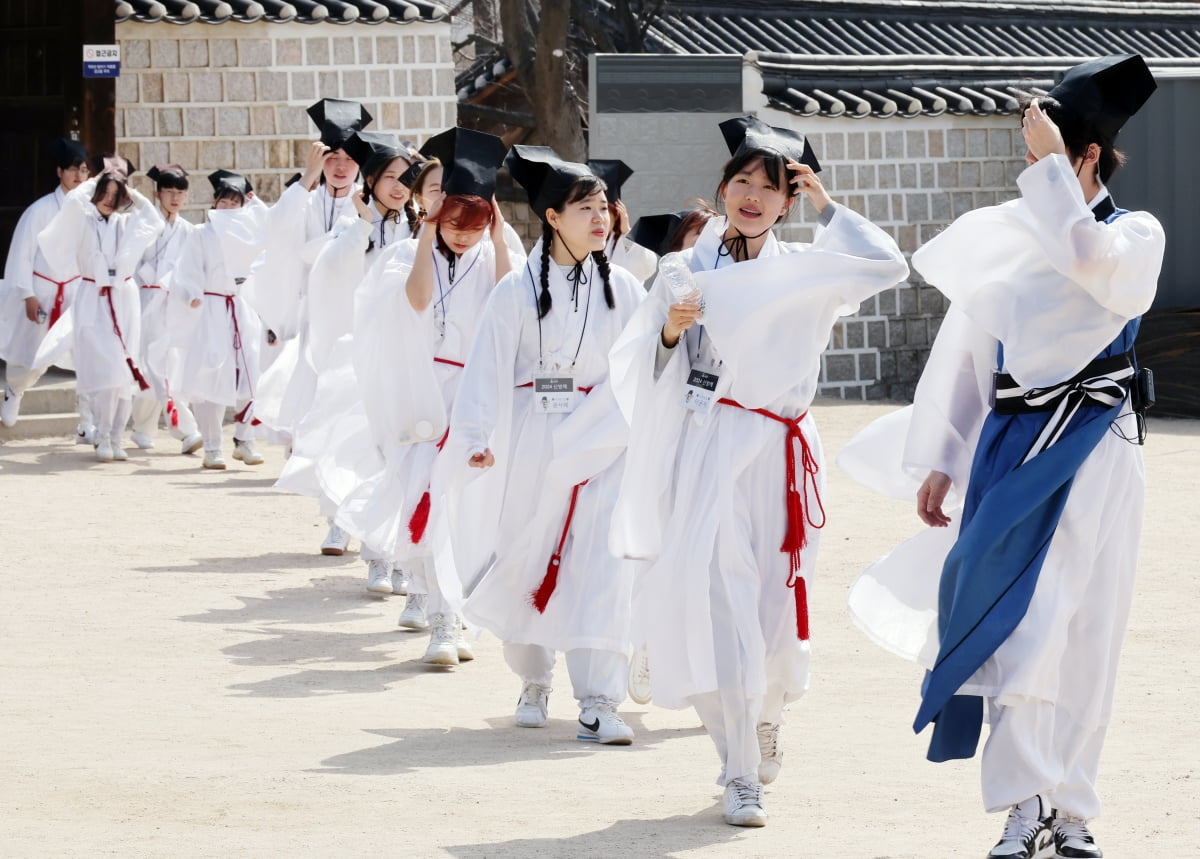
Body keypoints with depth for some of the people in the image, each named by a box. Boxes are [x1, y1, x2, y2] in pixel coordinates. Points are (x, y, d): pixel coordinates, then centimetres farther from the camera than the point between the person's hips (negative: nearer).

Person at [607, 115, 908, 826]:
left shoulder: (804, 273, 6)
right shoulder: (685, 270, 5)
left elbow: (888, 265, -9)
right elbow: (647, 369, 9)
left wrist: (826, 204, -5)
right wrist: (670, 331, -11)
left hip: (782, 453, 1)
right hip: (708, 449, -1)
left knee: (776, 603, 7)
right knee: (716, 594, -13)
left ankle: (766, 720, 40)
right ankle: (742, 774, -12)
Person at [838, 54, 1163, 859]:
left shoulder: (1136, 236, 1)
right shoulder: (1009, 237, 8)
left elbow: (1095, 265, -24)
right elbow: (962, 349, 11)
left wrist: (1052, 168, -21)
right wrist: (937, 460, 7)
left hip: (1093, 455, -2)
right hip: (1013, 448, 2)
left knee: (1081, 637, -1)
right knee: (1015, 619, -11)